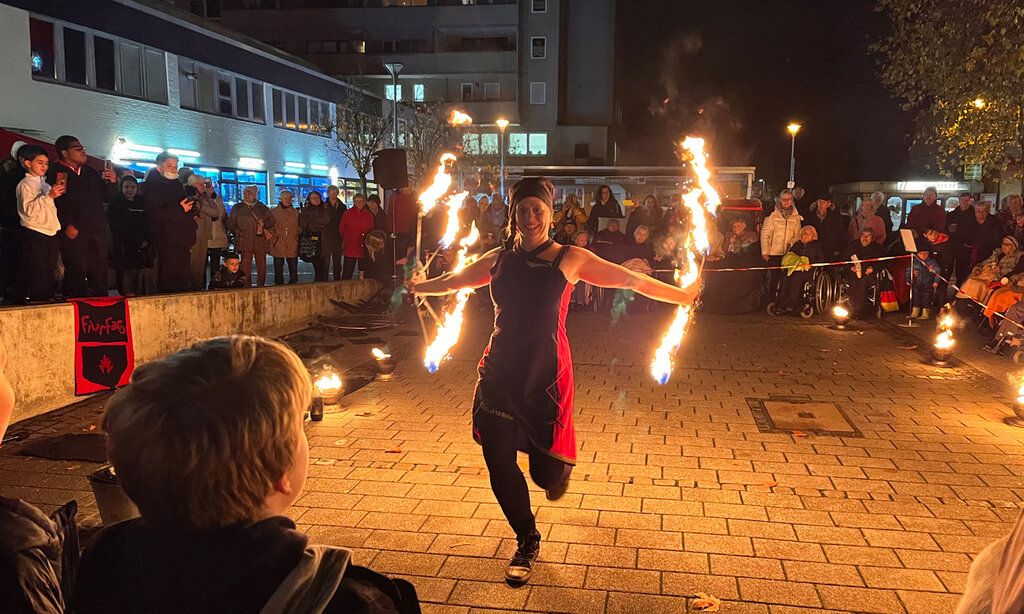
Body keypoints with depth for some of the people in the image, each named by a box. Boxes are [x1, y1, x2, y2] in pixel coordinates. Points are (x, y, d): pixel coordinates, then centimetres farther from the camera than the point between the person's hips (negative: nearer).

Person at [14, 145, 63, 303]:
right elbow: (29, 209, -20)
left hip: (50, 232, 8)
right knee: (38, 274, -8)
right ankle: (37, 302, -4)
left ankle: (47, 299, 15)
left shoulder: (45, 184, 20)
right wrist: (49, 196, -25)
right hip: (34, 234, -8)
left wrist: (58, 193, 14)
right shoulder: (25, 185, -6)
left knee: (49, 272, 9)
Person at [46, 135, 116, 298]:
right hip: (73, 234, -5)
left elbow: (107, 198, 21)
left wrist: (111, 183, 3)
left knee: (99, 277, 4)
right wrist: (67, 226, -16)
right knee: (76, 278, -8)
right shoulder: (55, 172, 0)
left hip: (98, 232, 5)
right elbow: (52, 203, -10)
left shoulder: (92, 172, 19)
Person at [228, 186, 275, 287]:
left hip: (261, 241, 1)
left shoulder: (263, 208, 15)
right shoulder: (237, 208, 12)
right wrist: (238, 232, -4)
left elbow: (271, 221, 12)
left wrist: (264, 224, -8)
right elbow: (231, 223, 11)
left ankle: (261, 286, 11)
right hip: (245, 241, -1)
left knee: (262, 267, 3)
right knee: (245, 267, -7)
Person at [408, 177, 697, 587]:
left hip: (546, 375, -3)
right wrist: (418, 286, 37)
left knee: (545, 474, -1)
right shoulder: (498, 260, 8)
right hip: (500, 372, 3)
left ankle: (559, 464, 41)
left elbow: (629, 279, -1)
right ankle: (527, 542, 27)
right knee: (498, 463, 0)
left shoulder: (568, 259, -2)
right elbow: (452, 281, 25)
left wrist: (682, 296, -1)